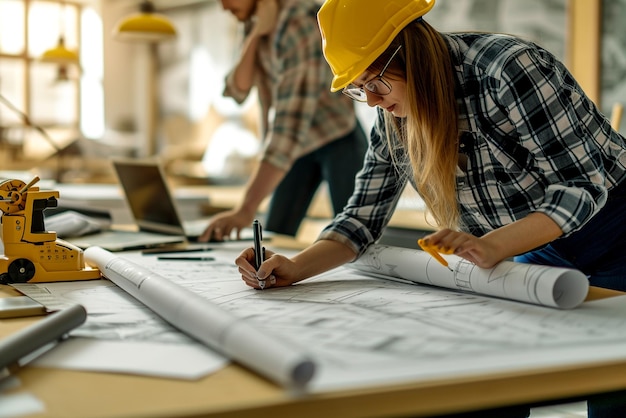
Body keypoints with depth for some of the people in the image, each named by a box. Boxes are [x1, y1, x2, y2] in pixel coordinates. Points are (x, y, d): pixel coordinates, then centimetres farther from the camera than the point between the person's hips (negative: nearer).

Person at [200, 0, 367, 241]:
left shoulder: (301, 25, -28)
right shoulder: (253, 22, -2)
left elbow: (291, 124, -35)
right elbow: (237, 91, -6)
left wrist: (247, 209, -41)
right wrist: (255, 35, -21)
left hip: (338, 140, -7)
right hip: (299, 145, 7)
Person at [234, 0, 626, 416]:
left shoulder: (509, 68, -27)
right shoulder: (393, 118, -6)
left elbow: (582, 185, -26)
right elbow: (364, 218, -2)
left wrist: (492, 246, -41)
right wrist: (296, 267, -19)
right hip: (540, 252, 6)